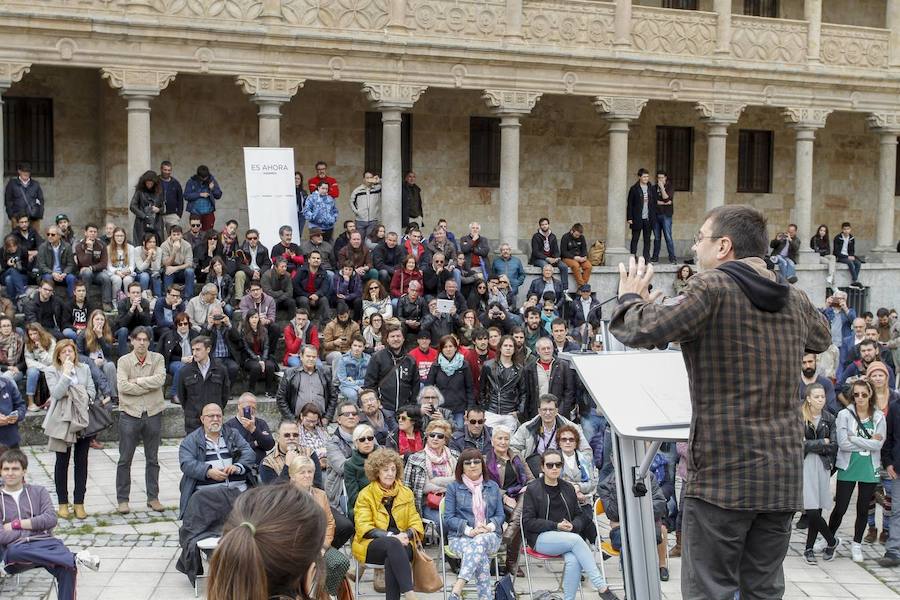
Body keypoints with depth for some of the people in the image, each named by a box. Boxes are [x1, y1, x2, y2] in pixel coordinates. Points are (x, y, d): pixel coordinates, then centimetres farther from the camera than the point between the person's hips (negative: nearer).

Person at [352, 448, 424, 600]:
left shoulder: (406, 493, 14)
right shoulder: (365, 495, 3)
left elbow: (415, 523, 10)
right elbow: (364, 528, -6)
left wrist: (406, 535, -14)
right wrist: (392, 536, -20)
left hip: (400, 544, 2)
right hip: (371, 546, -2)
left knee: (391, 558, -35)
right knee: (392, 544, -37)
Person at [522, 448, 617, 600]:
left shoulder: (568, 488, 16)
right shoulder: (532, 490, 3)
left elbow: (580, 516, 18)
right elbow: (528, 522, -2)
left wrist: (573, 526, -7)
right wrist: (556, 526, -12)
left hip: (569, 536, 3)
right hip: (541, 539, -3)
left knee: (573, 560, -32)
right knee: (576, 540, -32)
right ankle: (602, 587, -31)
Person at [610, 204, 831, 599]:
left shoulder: (714, 287, -11)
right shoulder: (795, 301, 10)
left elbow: (645, 332, -20)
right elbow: (822, 338, 32)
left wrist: (630, 299, 2)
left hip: (722, 476, -6)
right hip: (783, 476, 6)